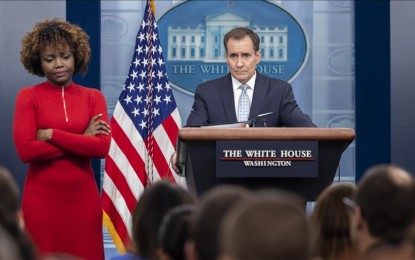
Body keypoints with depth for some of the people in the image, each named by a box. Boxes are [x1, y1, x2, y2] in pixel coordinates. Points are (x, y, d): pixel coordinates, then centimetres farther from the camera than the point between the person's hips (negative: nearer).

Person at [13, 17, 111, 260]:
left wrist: (51, 135, -11)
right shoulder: (28, 96, 0)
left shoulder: (93, 97, 6)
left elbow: (102, 147, -8)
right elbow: (26, 150, -13)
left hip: (83, 197, 2)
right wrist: (82, 140, -10)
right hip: (41, 198, -2)